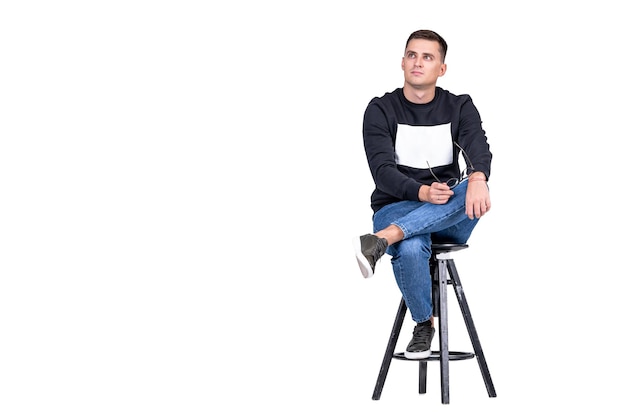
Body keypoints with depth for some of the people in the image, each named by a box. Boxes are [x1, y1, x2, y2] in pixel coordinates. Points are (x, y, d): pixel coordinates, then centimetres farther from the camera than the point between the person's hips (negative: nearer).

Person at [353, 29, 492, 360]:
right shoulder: (381, 110, -3)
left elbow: (477, 148, -18)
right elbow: (383, 171, -17)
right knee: (410, 248, -38)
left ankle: (382, 240, -44)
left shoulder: (460, 108, 2)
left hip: (450, 220, 2)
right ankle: (424, 323, -10)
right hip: (396, 209, -2)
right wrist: (422, 193, -37)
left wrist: (477, 177, -44)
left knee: (472, 191, -34)